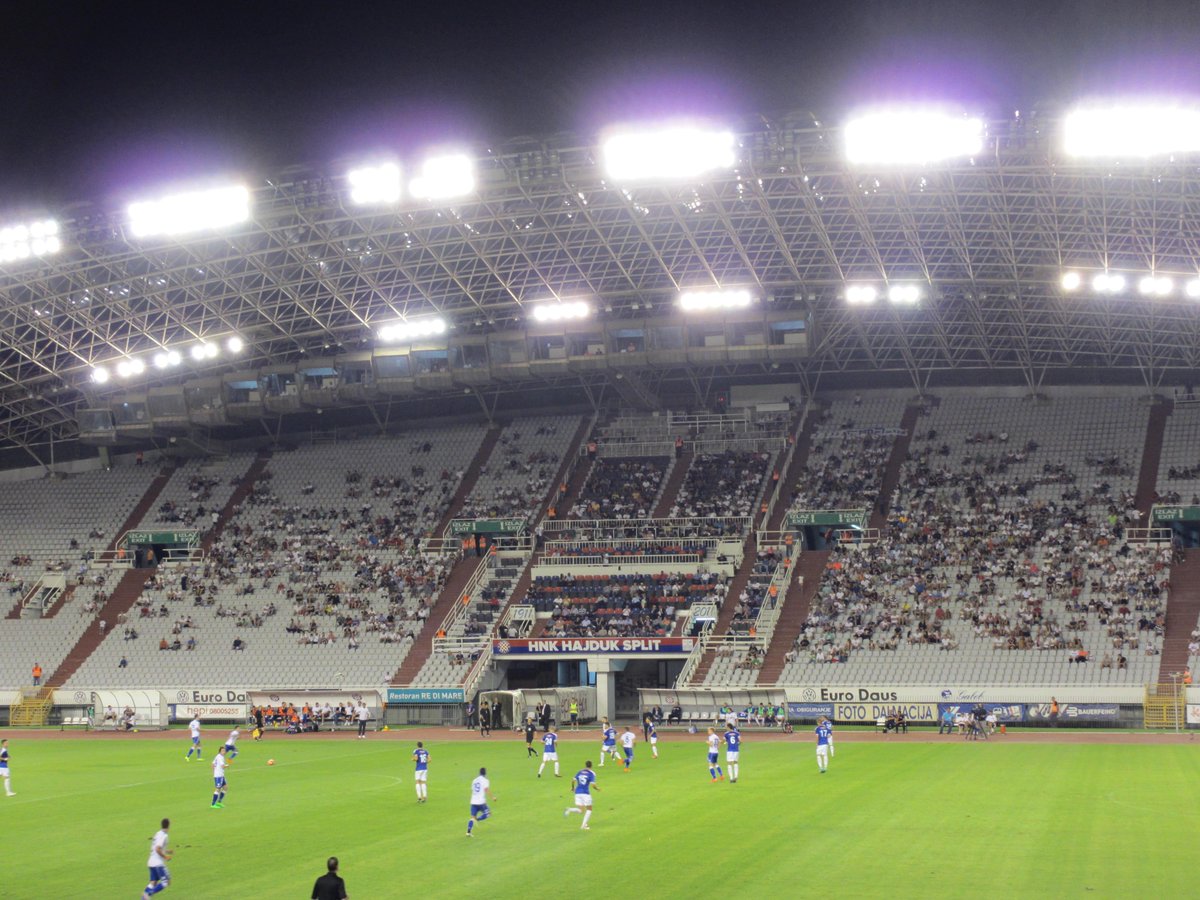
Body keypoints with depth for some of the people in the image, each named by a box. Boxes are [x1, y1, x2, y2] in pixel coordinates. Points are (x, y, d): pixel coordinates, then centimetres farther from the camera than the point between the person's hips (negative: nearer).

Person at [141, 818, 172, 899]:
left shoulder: (157, 834, 14)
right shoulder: (163, 836, -14)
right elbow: (157, 849, -23)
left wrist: (165, 851, 22)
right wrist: (165, 857, -11)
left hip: (151, 862, 9)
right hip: (158, 863, -9)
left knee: (153, 882, 7)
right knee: (166, 881, -5)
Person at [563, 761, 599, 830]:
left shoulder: (580, 772, 11)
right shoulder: (592, 774, -4)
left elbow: (573, 781, 6)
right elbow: (593, 785, -14)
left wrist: (572, 788, 25)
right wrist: (597, 788, 7)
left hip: (577, 792, 5)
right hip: (585, 793, -5)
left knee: (580, 810, 11)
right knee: (589, 809, 12)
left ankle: (569, 809, -18)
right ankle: (583, 826, 3)